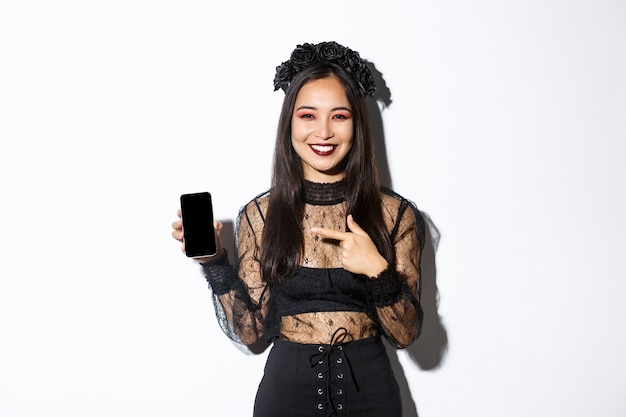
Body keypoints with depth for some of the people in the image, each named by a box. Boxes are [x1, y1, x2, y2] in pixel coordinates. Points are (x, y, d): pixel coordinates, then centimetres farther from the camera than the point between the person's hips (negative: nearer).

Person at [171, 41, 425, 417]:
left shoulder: (395, 213, -6)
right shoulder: (260, 215, -4)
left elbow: (406, 334, -7)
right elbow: (252, 330, -3)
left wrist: (377, 270, -22)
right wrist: (215, 262, -15)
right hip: (287, 386, 0)